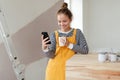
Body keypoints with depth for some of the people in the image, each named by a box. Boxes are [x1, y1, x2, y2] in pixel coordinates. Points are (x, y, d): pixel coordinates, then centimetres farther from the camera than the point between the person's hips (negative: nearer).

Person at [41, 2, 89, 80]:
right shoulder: (54, 34, 0)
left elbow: (85, 50, -9)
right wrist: (44, 48, -26)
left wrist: (69, 44, -17)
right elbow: (51, 55, -6)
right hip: (55, 69, 1)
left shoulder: (77, 33, -1)